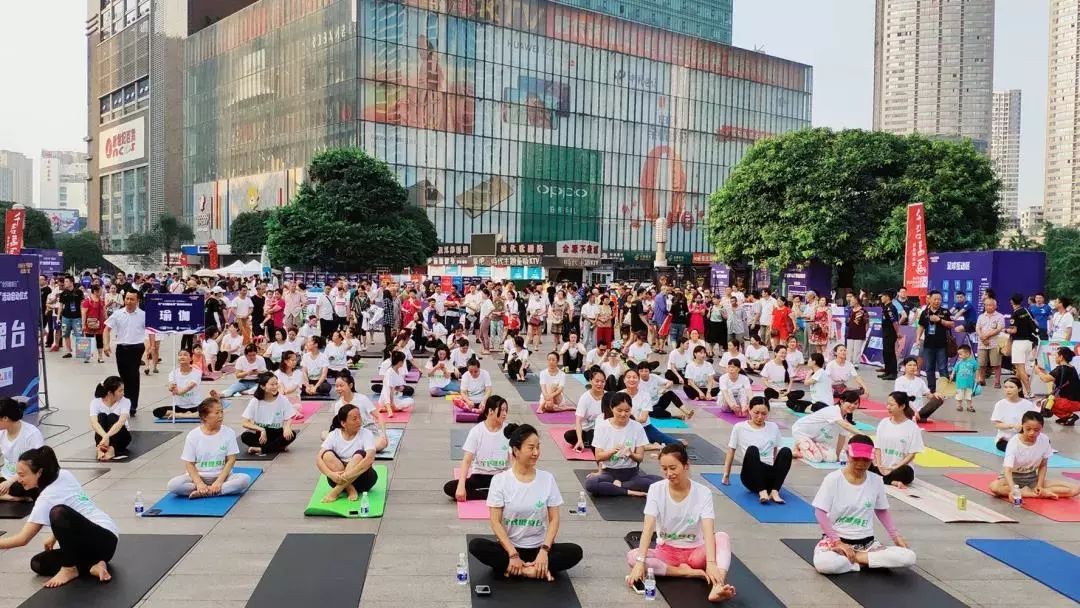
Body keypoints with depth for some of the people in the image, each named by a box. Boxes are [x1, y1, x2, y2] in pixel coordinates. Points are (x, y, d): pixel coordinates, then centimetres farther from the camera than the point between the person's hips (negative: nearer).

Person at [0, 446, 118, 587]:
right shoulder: (64, 475, 3)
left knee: (58, 512, -33)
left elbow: (23, 539, -17)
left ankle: (69, 569, -16)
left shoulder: (47, 498, -17)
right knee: (38, 564, 6)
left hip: (104, 539, -10)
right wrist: (55, 536, 18)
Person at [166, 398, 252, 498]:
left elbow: (231, 460, -5)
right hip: (198, 476, 0)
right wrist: (199, 483, -20)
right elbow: (189, 464, -5)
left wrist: (219, 481, -18)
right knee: (173, 485, -28)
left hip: (221, 476, 0)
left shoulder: (229, 433, -4)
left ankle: (203, 493, -28)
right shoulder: (193, 436, -5)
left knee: (245, 479, -29)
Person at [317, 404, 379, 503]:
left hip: (362, 477, -2)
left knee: (360, 455, -30)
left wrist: (348, 474, -37)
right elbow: (318, 458, -15)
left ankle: (336, 491, -29)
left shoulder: (366, 434, -11)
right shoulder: (334, 435, -4)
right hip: (339, 478, 2)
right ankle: (350, 490, -25)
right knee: (327, 455, -22)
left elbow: (370, 459, -27)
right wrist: (331, 474, -33)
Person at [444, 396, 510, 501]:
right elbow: (467, 460, -12)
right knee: (449, 488, -23)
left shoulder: (509, 430, -4)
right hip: (480, 476, 1)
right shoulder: (476, 431, -7)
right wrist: (461, 486, -25)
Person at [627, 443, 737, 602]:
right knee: (631, 556, -28)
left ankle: (717, 587, -51)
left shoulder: (703, 492, -12)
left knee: (723, 537, -29)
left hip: (695, 552, -1)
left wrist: (711, 563, -42)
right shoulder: (656, 489, -10)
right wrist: (640, 561, -35)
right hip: (667, 551, 1)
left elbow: (709, 531, -25)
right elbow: (648, 527, -21)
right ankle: (688, 572, -25)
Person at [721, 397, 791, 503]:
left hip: (769, 475, 3)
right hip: (750, 476, -3)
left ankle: (774, 491, -33)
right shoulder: (739, 427, 3)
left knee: (786, 451, -26)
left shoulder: (773, 427, 13)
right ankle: (762, 492, -41)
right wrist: (726, 475, 12)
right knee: (752, 449, -34)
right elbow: (731, 451, 9)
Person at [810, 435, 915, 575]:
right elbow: (820, 512, -10)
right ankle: (865, 561, -12)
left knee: (908, 558, -21)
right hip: (835, 538, -4)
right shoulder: (833, 479, -10)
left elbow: (881, 511, 17)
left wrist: (895, 535, 4)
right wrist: (837, 541, -17)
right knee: (823, 563, -38)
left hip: (866, 542, 4)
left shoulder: (876, 481, 2)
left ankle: (853, 557, -12)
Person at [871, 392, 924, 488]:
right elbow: (878, 448, 7)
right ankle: (893, 482, -20)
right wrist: (880, 466, -9)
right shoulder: (883, 423, 6)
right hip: (882, 468, 4)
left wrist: (894, 468, -14)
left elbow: (911, 454, -6)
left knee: (906, 472, -38)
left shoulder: (912, 427, -5)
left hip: (900, 468, -4)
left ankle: (879, 479, -21)